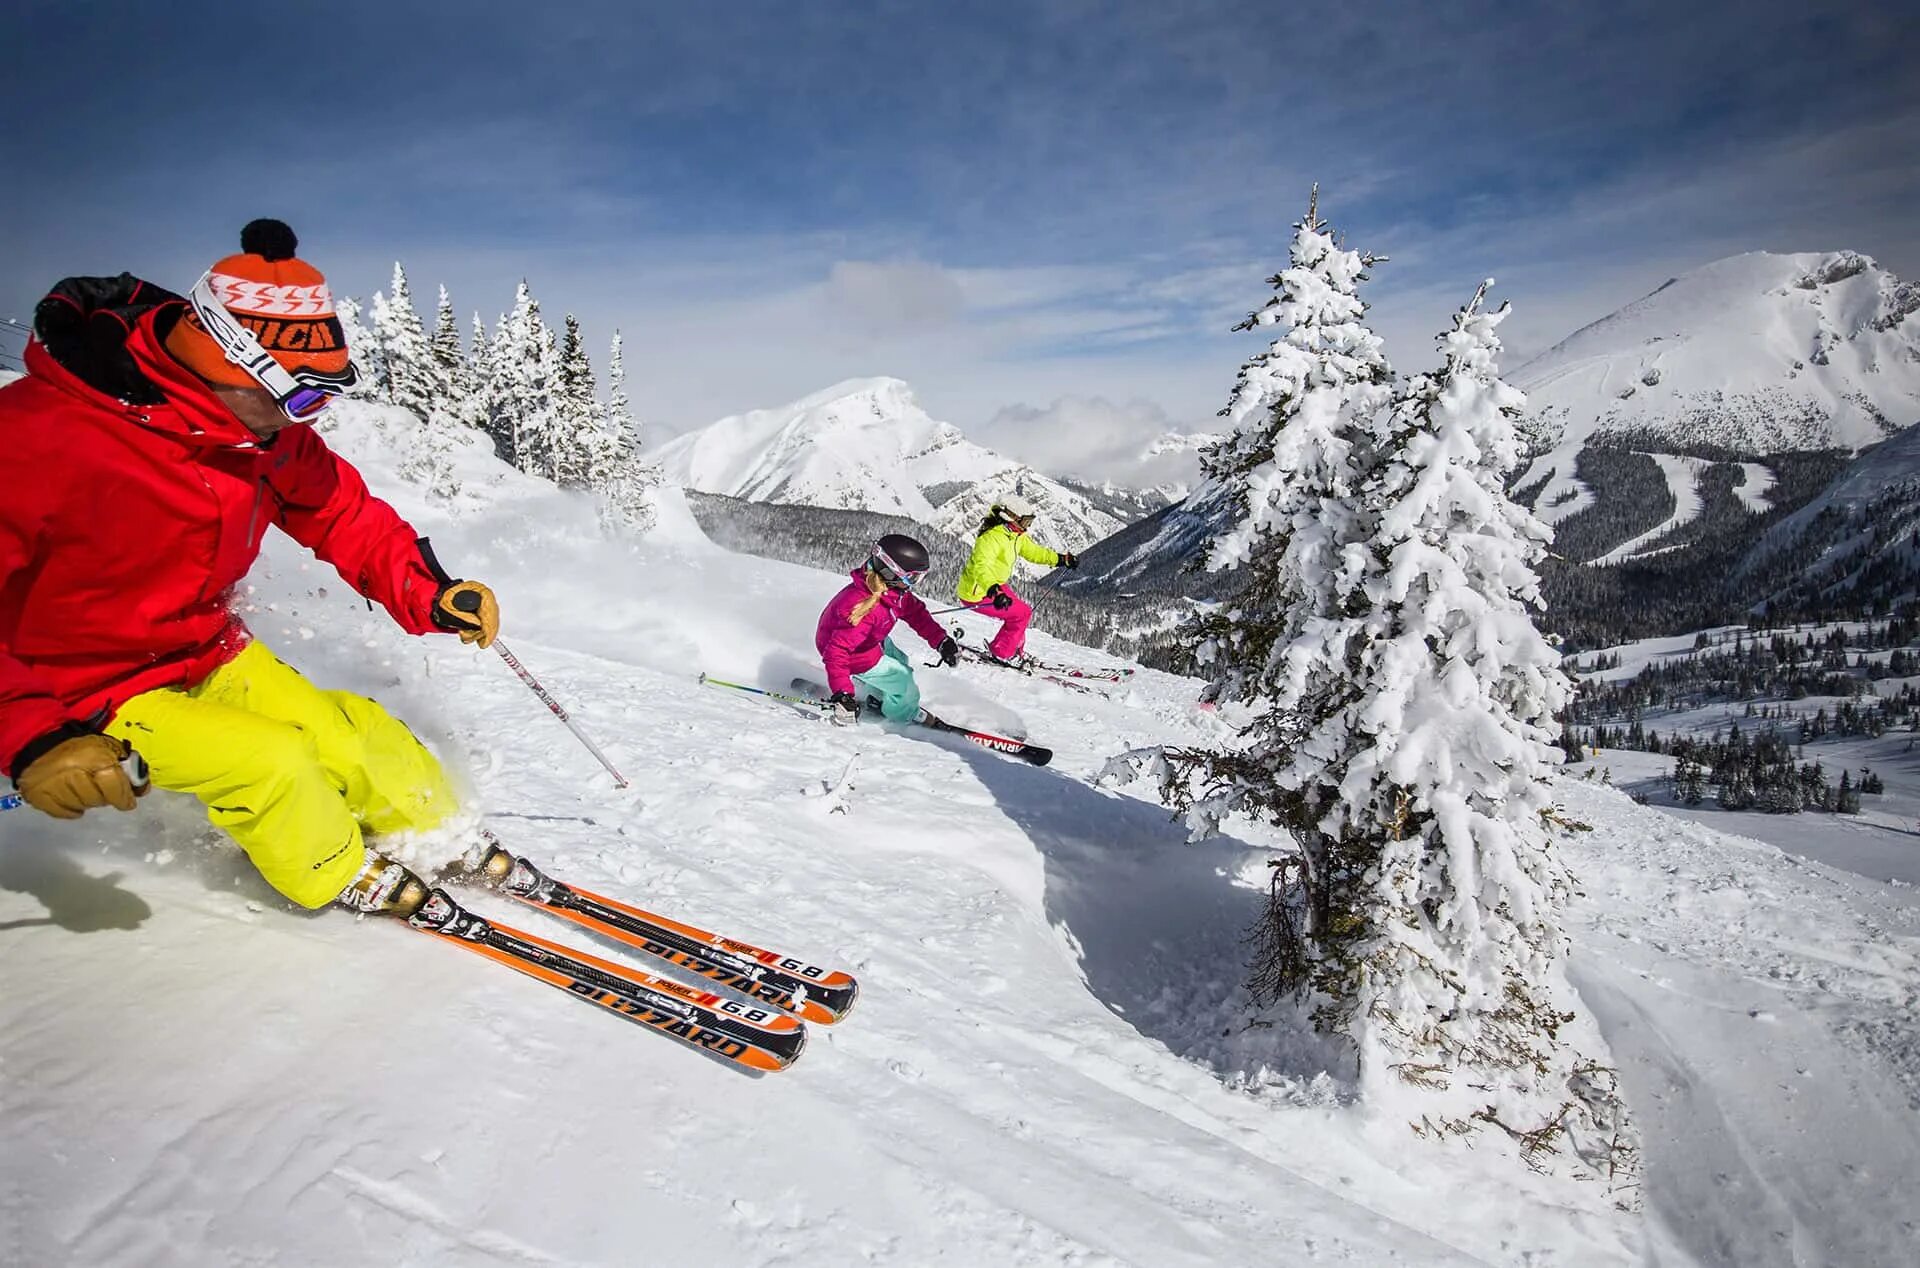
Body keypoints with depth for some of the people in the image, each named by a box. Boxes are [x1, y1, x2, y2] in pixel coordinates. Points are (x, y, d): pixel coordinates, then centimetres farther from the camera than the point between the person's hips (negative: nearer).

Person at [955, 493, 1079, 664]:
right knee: (1022, 613, -7)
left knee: (1022, 612, 16)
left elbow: (1033, 551, 18)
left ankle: (1016, 650, 35)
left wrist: (1062, 559, 15)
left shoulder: (1017, 536, 2)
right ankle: (1001, 653, 6)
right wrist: (994, 591, -58)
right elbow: (981, 566, -43)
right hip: (977, 594, -10)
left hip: (996, 586, 10)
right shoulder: (991, 537, -29)